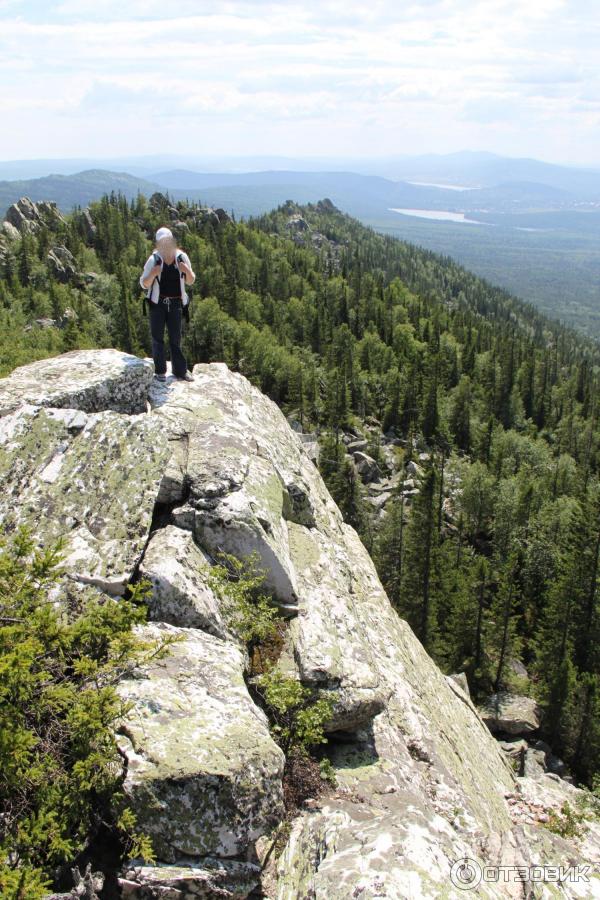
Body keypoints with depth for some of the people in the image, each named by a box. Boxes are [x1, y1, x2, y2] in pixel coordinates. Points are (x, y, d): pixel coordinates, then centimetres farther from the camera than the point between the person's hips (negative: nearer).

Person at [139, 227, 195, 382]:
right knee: (157, 338, 4)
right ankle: (160, 371, 13)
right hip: (157, 303, -2)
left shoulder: (182, 257, -2)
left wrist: (187, 270, -15)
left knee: (176, 338, 9)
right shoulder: (153, 259, -7)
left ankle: (180, 370, 17)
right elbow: (144, 284, -5)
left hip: (176, 303, 2)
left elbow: (190, 281, 6)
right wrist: (152, 274, -24)